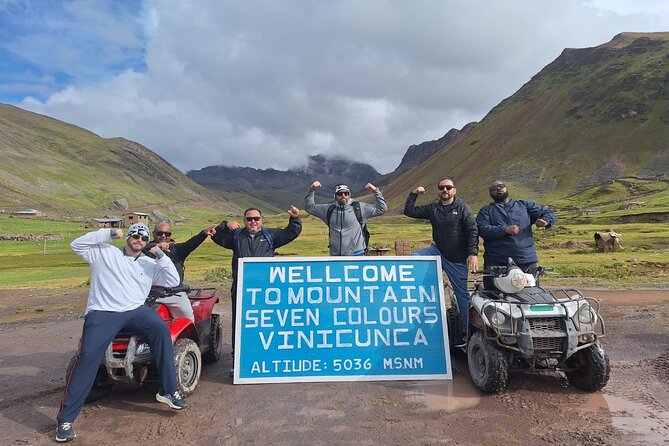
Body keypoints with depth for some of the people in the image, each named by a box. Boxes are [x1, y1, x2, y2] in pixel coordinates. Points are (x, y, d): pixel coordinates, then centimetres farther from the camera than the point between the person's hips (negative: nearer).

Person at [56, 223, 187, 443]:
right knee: (88, 355, -19)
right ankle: (65, 419, -3)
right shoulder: (105, 252, 10)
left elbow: (173, 281, 9)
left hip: (135, 310, 2)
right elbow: (77, 245, 1)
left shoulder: (149, 264, 15)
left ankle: (168, 391, -14)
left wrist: (161, 257, -3)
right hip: (102, 312, -2)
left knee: (161, 329, -23)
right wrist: (107, 233, -6)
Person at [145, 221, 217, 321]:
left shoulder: (176, 249, 15)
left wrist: (203, 233, -24)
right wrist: (156, 246, -33)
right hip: (152, 293, 0)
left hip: (176, 294, 1)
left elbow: (190, 244, -4)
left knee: (187, 316, -10)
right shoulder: (149, 249, 11)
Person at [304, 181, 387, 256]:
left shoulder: (359, 208, -2)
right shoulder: (329, 209, 7)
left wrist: (375, 191, -10)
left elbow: (382, 209, -2)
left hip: (356, 256, -3)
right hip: (335, 255, 3)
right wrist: (312, 190, 4)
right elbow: (309, 207, 15)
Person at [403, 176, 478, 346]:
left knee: (462, 295, 2)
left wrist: (473, 253, -24)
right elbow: (409, 211, 10)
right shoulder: (432, 208, 7)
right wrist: (413, 194, -2)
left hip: (457, 259, -4)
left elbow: (473, 232, -12)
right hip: (437, 251, 4)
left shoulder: (463, 208, -4)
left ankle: (467, 332, 12)